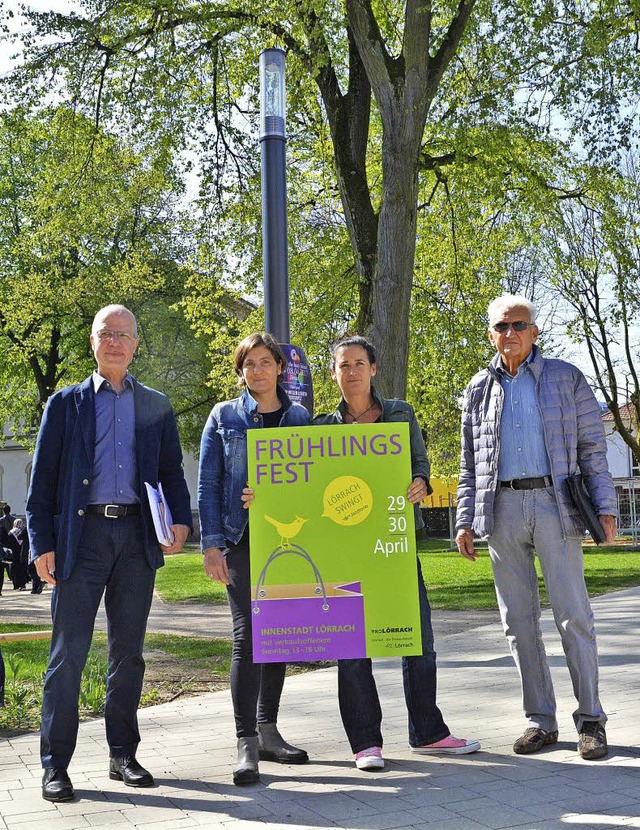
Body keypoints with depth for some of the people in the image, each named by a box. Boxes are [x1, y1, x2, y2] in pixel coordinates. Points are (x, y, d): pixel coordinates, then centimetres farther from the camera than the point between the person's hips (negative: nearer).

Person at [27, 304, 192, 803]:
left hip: (138, 536, 2)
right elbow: (43, 479, 4)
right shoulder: (66, 404, 8)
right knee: (69, 652, -3)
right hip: (82, 535, -2)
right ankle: (56, 765, 5)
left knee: (129, 650, 9)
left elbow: (172, 471, 14)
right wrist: (42, 544, -5)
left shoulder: (156, 406, 14)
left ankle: (123, 754, 19)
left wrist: (181, 521, -4)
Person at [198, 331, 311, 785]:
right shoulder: (224, 417, 5)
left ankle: (268, 731, 21)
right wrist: (211, 544, -7)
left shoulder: (299, 417, 10)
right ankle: (247, 744, -8)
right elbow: (208, 485, 2)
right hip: (241, 539, -3)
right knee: (248, 635, -10)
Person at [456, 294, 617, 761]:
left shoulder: (566, 379, 8)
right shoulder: (480, 389, 14)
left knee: (574, 616, -4)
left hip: (555, 504, -3)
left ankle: (591, 720, 6)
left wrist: (605, 508, -5)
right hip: (502, 509, 3)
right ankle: (541, 720, 14)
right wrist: (465, 521, 7)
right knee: (518, 620, 5)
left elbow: (593, 448, 5)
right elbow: (470, 464, 15)